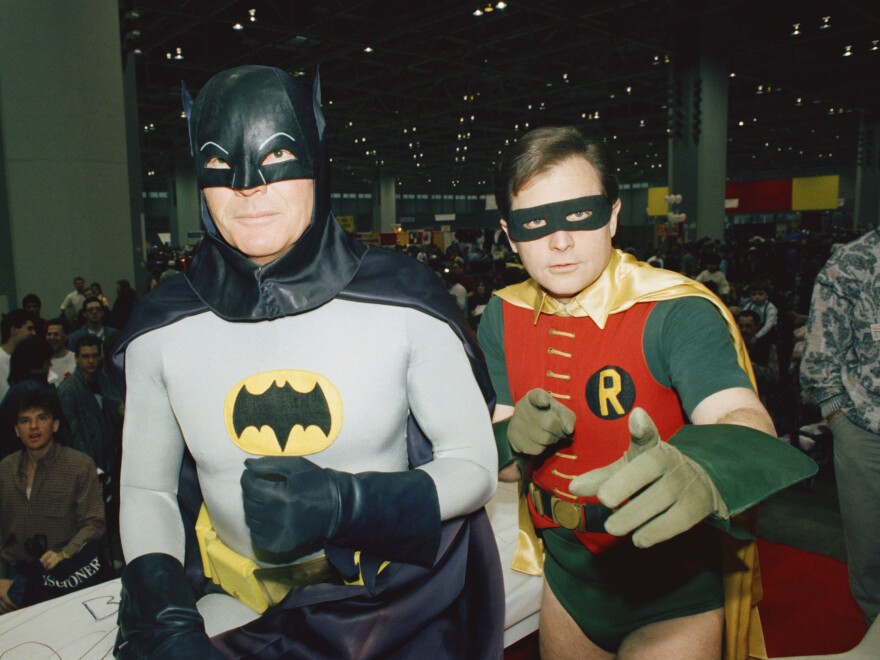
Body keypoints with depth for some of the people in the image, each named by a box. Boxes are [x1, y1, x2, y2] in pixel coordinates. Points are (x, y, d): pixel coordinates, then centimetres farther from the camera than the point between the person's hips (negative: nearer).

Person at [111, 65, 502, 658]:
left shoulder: (404, 301, -11)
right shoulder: (162, 330, -4)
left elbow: (475, 466, -4)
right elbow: (145, 489, 8)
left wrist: (344, 502, -20)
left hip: (390, 597, -1)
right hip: (236, 606, 2)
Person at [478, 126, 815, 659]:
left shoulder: (675, 312, -21)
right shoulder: (503, 318, -5)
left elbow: (743, 419, -36)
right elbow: (500, 462, -1)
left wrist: (697, 470, -58)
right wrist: (517, 441, -24)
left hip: (673, 593, -4)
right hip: (568, 576, 5)